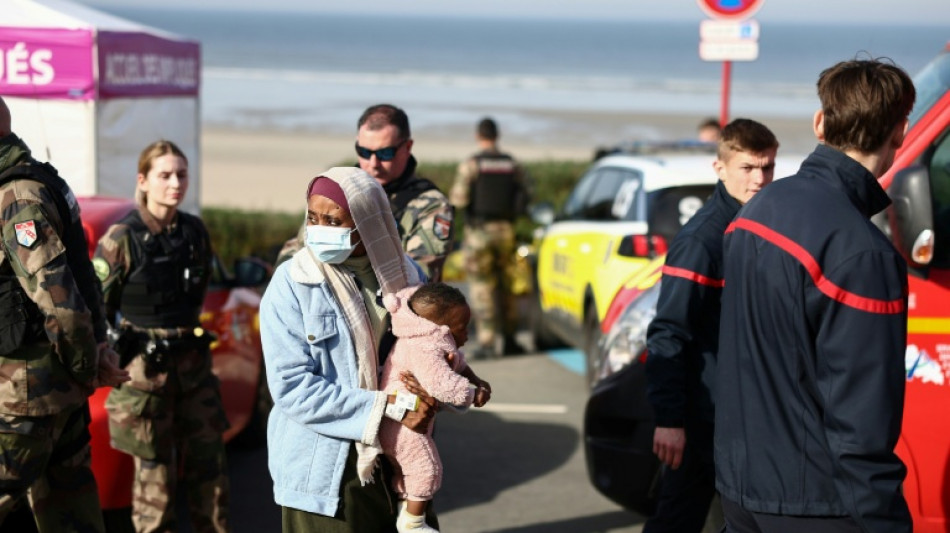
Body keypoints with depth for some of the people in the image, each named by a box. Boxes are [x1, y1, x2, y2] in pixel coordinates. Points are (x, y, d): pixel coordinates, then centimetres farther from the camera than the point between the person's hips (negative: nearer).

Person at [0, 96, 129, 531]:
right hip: (61, 384, 10)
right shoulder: (41, 182, 13)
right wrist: (98, 343, 8)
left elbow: (59, 297, -24)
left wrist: (86, 368, -12)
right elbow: (77, 277, 17)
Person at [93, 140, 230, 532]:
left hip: (193, 363, 5)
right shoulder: (122, 237, -12)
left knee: (208, 462, 9)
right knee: (154, 470, 2)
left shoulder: (195, 231, 5)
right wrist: (116, 353, -4)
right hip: (144, 371, -5)